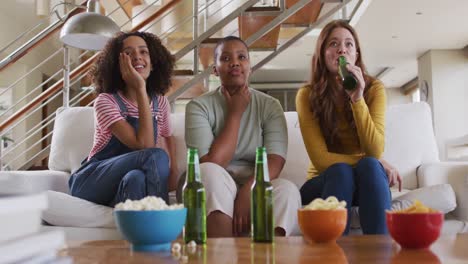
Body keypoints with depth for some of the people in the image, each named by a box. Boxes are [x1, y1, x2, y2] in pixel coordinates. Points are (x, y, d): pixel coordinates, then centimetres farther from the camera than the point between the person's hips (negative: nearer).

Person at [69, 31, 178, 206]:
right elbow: (144, 145, -24)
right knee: (157, 156, -32)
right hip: (93, 182, -3)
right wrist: (140, 89, -22)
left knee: (136, 178, -37)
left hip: (132, 184, 4)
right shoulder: (105, 101, -11)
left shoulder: (161, 102, 6)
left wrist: (173, 171, 2)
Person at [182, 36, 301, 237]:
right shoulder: (199, 106, 0)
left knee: (287, 190, -30)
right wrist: (235, 113, -7)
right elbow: (213, 163, -13)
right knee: (210, 172, -33)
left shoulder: (270, 106, 5)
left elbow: (275, 160, -9)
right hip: (214, 192, -1)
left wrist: (248, 192, -28)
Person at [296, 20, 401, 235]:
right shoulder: (307, 95, -9)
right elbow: (320, 159, -15)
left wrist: (357, 99, -26)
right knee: (340, 171, -34)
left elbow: (374, 152, -16)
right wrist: (378, 165, -18)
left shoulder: (373, 88, -6)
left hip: (366, 181, 1)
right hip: (325, 181, -1)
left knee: (369, 167, -32)